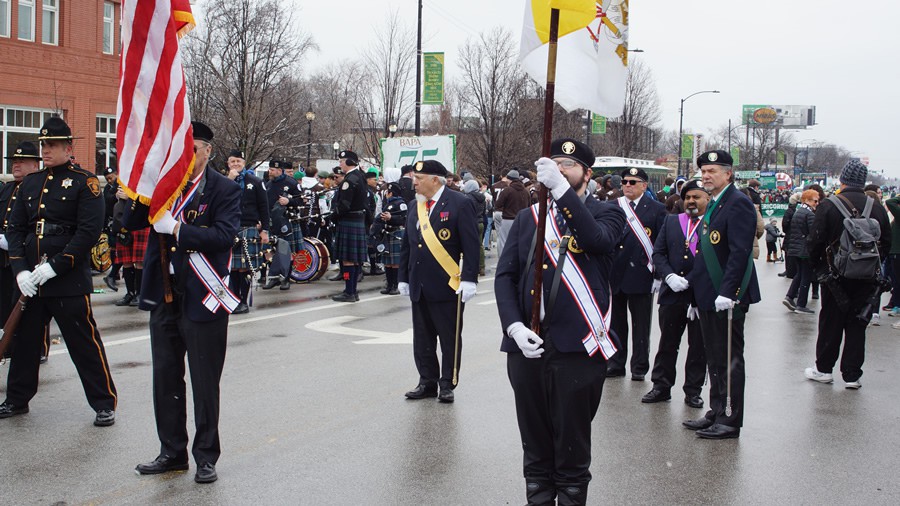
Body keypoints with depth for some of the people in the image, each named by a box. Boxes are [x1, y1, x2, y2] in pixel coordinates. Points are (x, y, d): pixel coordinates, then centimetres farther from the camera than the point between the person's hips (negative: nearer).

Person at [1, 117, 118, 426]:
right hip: (30, 281, 6)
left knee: (84, 343, -2)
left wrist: (53, 267, -16)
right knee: (25, 340, 15)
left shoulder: (84, 183, -5)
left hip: (70, 281, -6)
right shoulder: (29, 184, 13)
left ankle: (104, 403, 7)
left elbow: (89, 232, -13)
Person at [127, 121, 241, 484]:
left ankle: (206, 457, 17)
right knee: (166, 379, 13)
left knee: (204, 383, 4)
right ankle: (172, 453, 27)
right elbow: (131, 223, 2)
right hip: (164, 298, 5)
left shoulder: (224, 190, -5)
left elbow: (225, 234, -19)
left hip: (202, 300, -5)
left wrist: (176, 228, -24)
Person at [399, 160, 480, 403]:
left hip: (448, 287, -7)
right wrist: (404, 277, 16)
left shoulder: (459, 204, -8)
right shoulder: (416, 206, 13)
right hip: (419, 288, 7)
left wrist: (469, 279, -17)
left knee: (450, 338, 5)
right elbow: (407, 245, 18)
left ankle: (448, 384, 16)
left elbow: (471, 245, -12)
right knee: (422, 338, 12)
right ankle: (427, 382, 22)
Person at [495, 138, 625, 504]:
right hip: (526, 347, 4)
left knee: (572, 451, 5)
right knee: (535, 449, 13)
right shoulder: (527, 217, 14)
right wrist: (514, 327, -8)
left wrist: (561, 188, -25)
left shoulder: (605, 213, 4)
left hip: (577, 349, -3)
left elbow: (599, 241, -19)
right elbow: (505, 275, 7)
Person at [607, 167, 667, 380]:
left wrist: (658, 274, -7)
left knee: (640, 325, 6)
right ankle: (616, 364, 21)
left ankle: (639, 367, 15)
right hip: (615, 274, 3)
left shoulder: (656, 209, -1)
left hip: (641, 275, -3)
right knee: (616, 322, 10)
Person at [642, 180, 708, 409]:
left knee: (698, 346, 8)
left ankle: (693, 390, 19)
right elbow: (658, 253, 7)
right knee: (667, 343, 10)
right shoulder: (671, 221, 9)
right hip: (672, 294, 3)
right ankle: (661, 387, 21)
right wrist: (669, 276, -10)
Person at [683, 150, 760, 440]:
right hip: (709, 297, 9)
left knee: (729, 360, -1)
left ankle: (730, 421, 7)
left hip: (727, 298, -9)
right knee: (715, 360, 15)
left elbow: (740, 252, -21)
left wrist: (727, 292, -26)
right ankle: (717, 413, 25)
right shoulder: (713, 205, 17)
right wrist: (696, 295, 19)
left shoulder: (738, 203, -13)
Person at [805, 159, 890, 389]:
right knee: (857, 325, 8)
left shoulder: (829, 206, -11)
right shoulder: (877, 209, -1)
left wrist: (817, 267, 3)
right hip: (866, 279, 2)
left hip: (836, 275, -2)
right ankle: (852, 375, 10)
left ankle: (824, 369, 19)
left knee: (830, 323, 9)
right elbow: (886, 243, 5)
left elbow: (816, 241, -11)